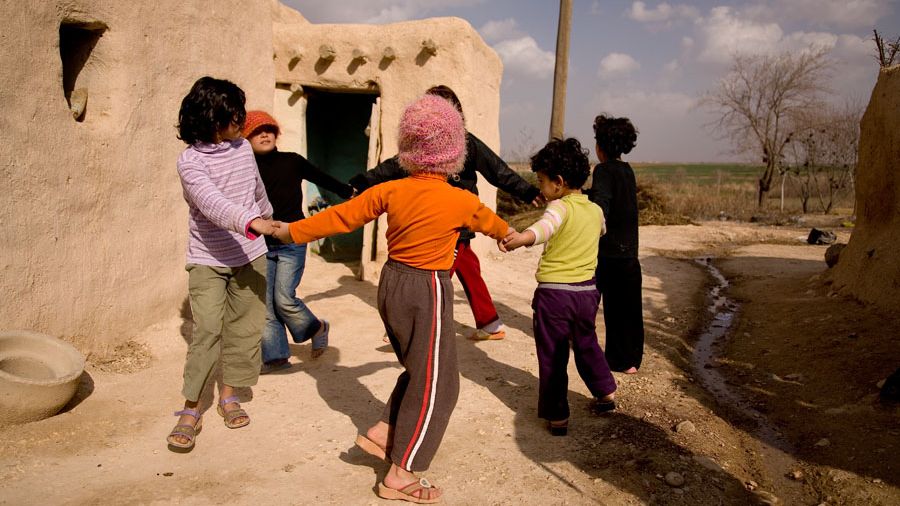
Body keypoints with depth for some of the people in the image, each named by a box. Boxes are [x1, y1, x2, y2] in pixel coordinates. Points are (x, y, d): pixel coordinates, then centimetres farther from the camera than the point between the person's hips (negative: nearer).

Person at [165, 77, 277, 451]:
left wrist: (267, 214, 33)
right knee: (206, 331, -12)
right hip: (208, 259, -5)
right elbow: (212, 201, -29)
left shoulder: (243, 147, 2)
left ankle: (229, 394, 24)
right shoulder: (191, 161, -14)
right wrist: (250, 221, -41)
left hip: (249, 255, 5)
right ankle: (190, 410, -2)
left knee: (243, 327, 7)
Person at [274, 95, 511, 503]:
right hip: (428, 291, -6)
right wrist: (511, 234, 34)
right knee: (436, 382, 5)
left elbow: (341, 216, 1)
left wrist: (292, 231, 12)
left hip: (391, 283, 6)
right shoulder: (462, 202, -11)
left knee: (419, 368, 24)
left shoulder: (390, 190, -4)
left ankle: (381, 432, 24)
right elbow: (490, 223, 11)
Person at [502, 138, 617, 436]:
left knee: (552, 357, 5)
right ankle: (605, 392, 39)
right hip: (587, 291, 7)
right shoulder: (595, 210, 8)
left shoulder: (560, 207, -13)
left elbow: (546, 226, -37)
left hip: (554, 292, -7)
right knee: (587, 345, 28)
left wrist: (524, 237, -55)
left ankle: (557, 417, 9)